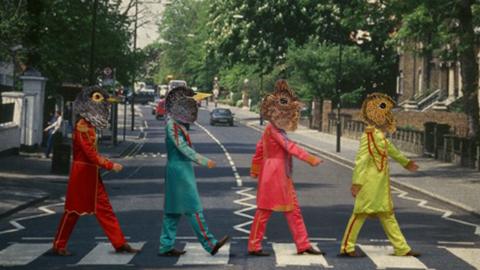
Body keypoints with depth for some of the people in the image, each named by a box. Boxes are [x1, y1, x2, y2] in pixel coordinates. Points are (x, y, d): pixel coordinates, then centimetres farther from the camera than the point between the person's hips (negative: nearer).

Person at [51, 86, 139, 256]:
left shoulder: (89, 125, 11)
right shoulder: (81, 126, -17)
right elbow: (89, 153, -22)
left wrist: (103, 162, 10)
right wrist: (110, 165, -18)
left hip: (92, 173, 9)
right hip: (82, 173, -9)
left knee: (104, 208, 8)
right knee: (74, 209, 0)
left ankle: (120, 243, 10)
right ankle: (58, 246, 11)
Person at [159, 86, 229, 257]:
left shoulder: (178, 124, 14)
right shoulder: (172, 124, -15)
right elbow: (183, 148, -20)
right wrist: (204, 161, -20)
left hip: (181, 170, 10)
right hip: (179, 171, -10)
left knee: (173, 210, 11)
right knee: (193, 209, -6)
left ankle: (166, 247, 15)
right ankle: (210, 244, -3)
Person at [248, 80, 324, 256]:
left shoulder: (274, 129, 13)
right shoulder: (273, 129, -16)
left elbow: (260, 148, 18)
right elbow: (290, 146, -23)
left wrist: (255, 169, 24)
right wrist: (309, 159, -25)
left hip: (283, 176, 10)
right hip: (273, 175, -10)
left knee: (293, 211, 9)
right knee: (265, 210, -1)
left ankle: (303, 245, 13)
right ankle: (254, 246, 8)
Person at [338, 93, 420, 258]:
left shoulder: (380, 135, 14)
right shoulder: (370, 134, -14)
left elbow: (392, 151, 32)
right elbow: (361, 159, -20)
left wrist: (406, 162, 46)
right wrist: (356, 182, -25)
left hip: (381, 183, 10)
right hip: (371, 182, -10)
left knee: (387, 214, 11)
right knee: (361, 213, -5)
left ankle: (402, 248, 15)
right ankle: (347, 247, 3)